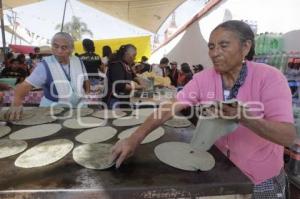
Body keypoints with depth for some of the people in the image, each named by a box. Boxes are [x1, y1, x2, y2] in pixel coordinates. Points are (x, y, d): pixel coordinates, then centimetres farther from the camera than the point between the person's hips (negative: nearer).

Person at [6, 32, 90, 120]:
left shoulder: (78, 62, -1)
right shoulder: (45, 66, -13)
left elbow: (85, 81, 14)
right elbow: (26, 85, -21)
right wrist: (16, 102, -38)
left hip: (77, 109, 2)